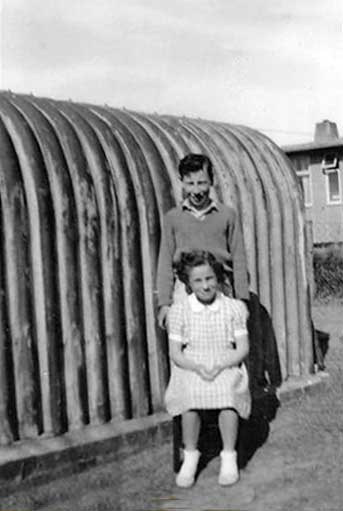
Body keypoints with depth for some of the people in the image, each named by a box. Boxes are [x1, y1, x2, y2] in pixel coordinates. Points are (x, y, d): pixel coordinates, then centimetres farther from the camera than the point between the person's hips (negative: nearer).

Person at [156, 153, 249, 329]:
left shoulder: (227, 215, 8)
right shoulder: (172, 217, 9)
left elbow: (238, 260, 9)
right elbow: (165, 263, 9)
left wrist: (242, 300, 4)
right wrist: (164, 302, 2)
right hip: (184, 293, 0)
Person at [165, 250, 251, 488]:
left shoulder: (234, 307, 1)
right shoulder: (179, 310, 1)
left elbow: (243, 348, 0)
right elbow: (175, 353, 1)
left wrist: (220, 366, -17)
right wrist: (197, 368, -18)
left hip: (226, 368, 0)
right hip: (191, 370, 0)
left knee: (228, 391, -32)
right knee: (190, 394, -31)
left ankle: (229, 457, -12)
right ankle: (190, 456, -10)